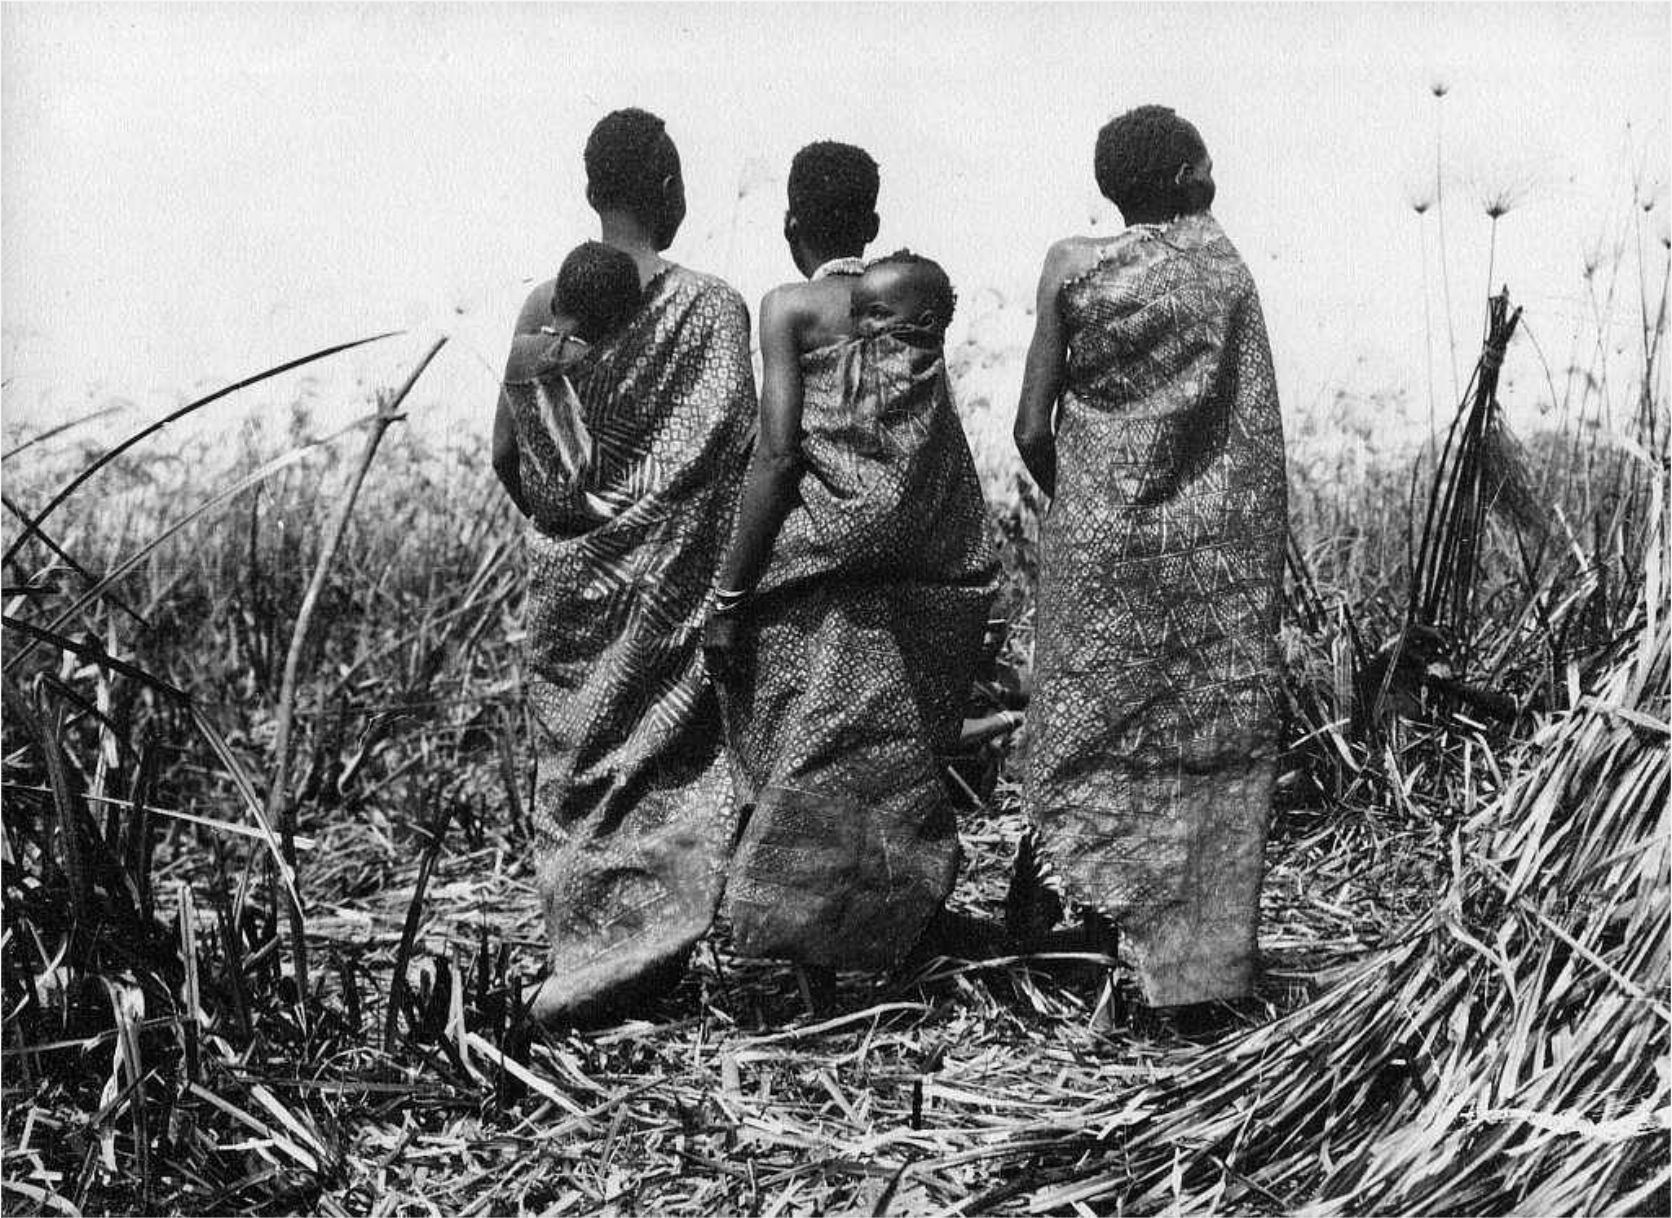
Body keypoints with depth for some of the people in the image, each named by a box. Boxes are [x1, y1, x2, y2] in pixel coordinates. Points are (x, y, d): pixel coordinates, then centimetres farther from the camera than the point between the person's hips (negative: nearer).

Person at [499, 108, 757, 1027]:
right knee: (670, 763, 7)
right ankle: (642, 941, 0)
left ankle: (584, 957, 16)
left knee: (576, 769, 12)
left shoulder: (543, 311, 1)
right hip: (670, 587, -3)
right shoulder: (710, 309, -8)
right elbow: (732, 456, -13)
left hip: (567, 576, 3)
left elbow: (511, 454, 5)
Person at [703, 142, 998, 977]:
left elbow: (777, 454, -9)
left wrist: (729, 593, -8)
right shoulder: (922, 288, 8)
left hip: (826, 562, -3)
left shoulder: (789, 308, -1)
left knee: (814, 757, 4)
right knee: (904, 752, 12)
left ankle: (815, 953, 6)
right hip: (935, 560, 3)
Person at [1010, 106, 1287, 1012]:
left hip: (1099, 536, 0)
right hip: (1216, 542, 0)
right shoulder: (1220, 264, -1)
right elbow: (1260, 431, -5)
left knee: (1095, 734, 12)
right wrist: (1267, 555, 2)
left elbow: (1032, 430, -2)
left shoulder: (1071, 269, 0)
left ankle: (1125, 924, 8)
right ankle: (1203, 964, 10)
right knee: (1216, 740, 6)